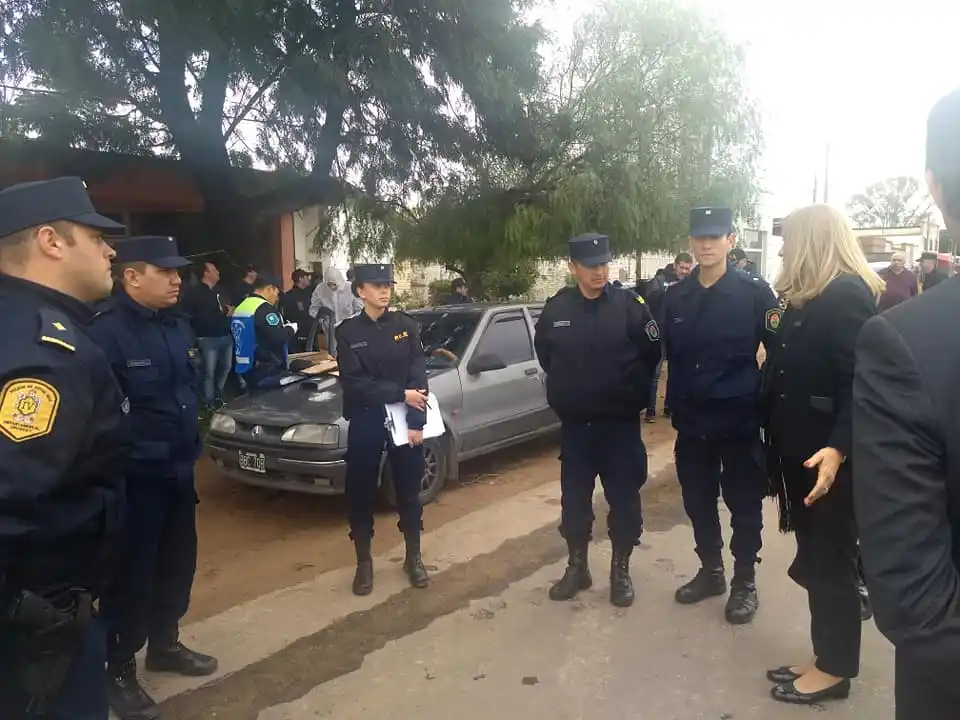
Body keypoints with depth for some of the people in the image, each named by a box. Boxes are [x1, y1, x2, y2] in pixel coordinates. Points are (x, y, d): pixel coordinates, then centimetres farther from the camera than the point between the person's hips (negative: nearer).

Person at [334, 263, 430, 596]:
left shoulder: (406, 325, 1)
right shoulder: (348, 332, -3)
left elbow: (418, 376, -4)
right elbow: (354, 383, -12)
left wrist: (416, 422, -13)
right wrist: (401, 394, -16)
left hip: (405, 419, 1)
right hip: (365, 422, -1)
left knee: (409, 492, 11)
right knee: (361, 495, 8)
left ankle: (413, 557, 28)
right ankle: (364, 562, 25)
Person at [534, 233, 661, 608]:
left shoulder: (630, 305, -9)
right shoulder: (555, 309, -2)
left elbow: (651, 353, -2)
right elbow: (545, 356, 13)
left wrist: (629, 391, 5)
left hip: (620, 422, -2)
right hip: (574, 423, 2)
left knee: (623, 498, 7)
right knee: (574, 498, 11)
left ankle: (620, 569, 25)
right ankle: (577, 566, 28)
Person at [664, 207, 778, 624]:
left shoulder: (755, 293, -7)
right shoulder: (675, 298, 5)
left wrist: (762, 397, -7)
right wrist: (676, 401, 6)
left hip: (740, 420, -4)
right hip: (691, 422, 4)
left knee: (744, 507, 8)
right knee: (698, 504, 14)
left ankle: (744, 582, 26)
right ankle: (710, 571, 34)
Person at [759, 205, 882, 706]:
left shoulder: (847, 295, -14)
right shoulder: (806, 298, 14)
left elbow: (858, 381, -22)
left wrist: (838, 449, -32)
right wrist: (778, 448, 18)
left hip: (827, 457, -9)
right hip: (802, 454, 9)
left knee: (831, 561, 5)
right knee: (816, 560, 16)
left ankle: (836, 670, 20)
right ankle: (825, 657, 30)